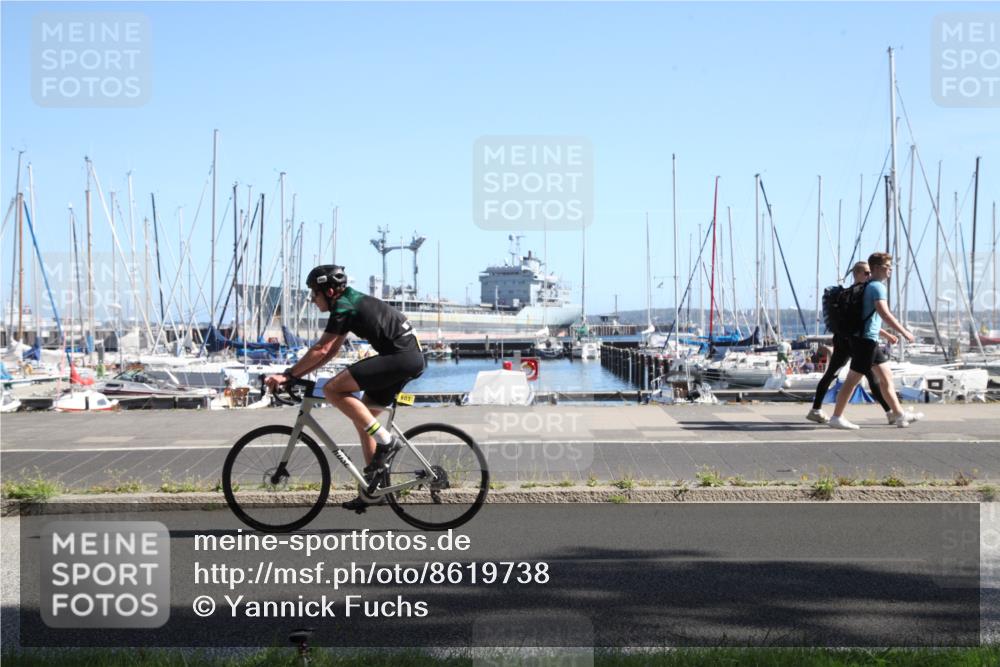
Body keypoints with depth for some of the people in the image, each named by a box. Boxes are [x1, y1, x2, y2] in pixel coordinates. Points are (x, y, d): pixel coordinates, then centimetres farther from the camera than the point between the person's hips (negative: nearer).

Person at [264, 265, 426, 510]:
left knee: (332, 390, -15)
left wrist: (288, 375, -8)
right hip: (413, 358, 10)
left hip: (402, 357, -10)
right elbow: (331, 351, 21)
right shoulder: (351, 302, 20)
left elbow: (321, 350, -14)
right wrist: (296, 374, 15)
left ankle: (385, 440, -12)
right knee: (363, 418, 15)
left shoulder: (343, 307, -9)